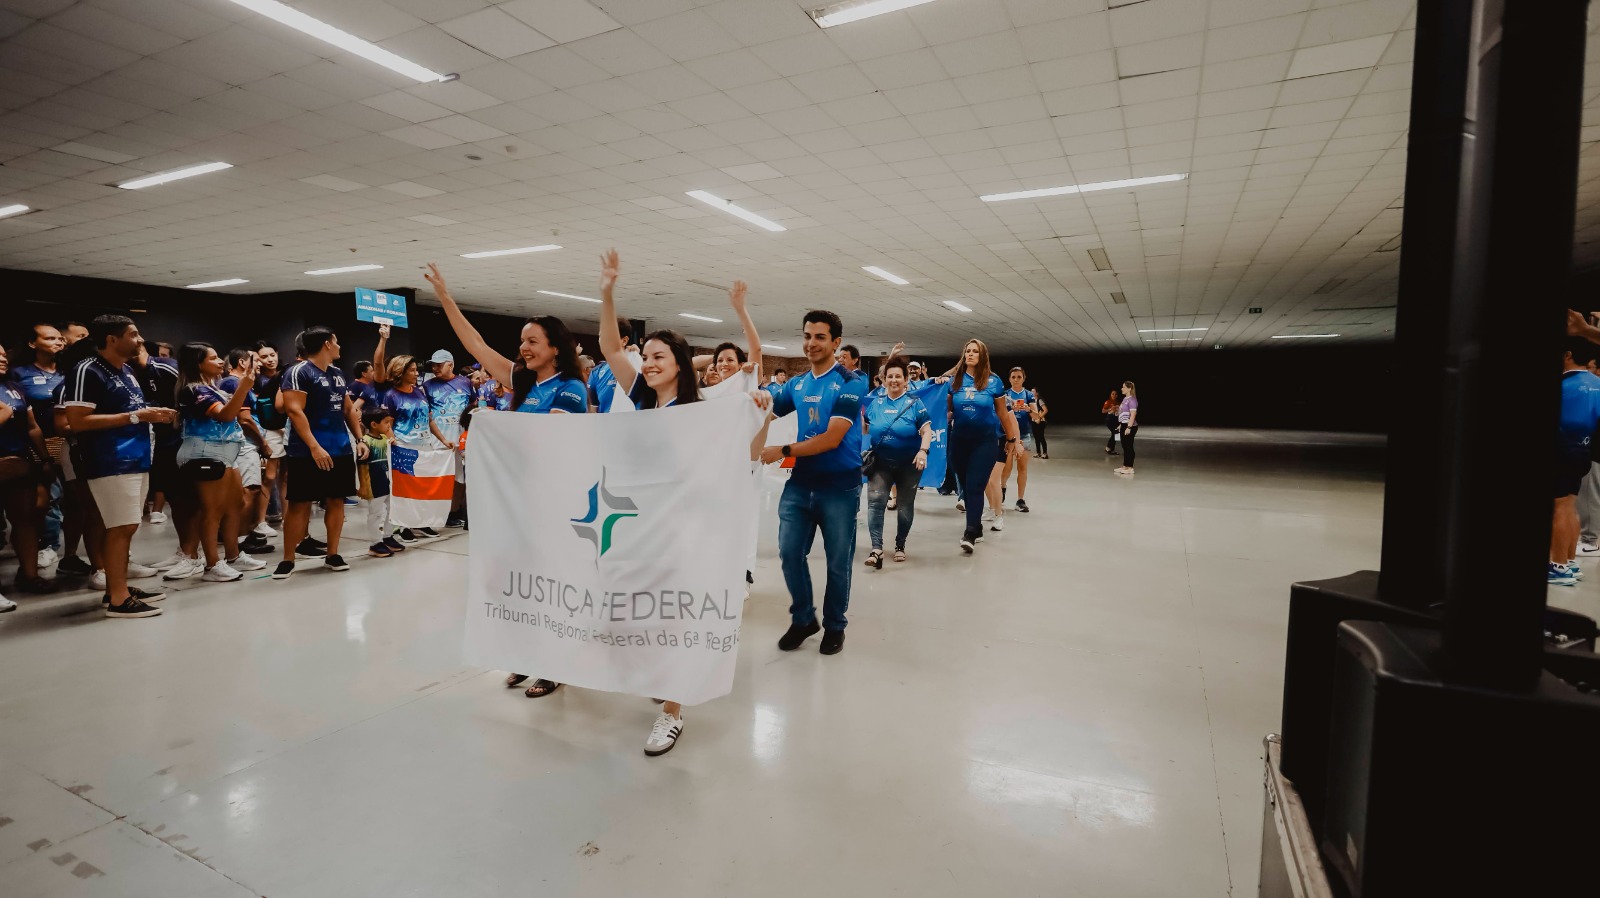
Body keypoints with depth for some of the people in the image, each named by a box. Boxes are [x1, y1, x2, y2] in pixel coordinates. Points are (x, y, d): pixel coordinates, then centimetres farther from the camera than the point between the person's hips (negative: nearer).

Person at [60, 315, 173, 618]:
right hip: (110, 462, -9)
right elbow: (78, 422, -18)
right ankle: (118, 599, -2)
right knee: (122, 527, -8)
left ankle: (118, 587, 22)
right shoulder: (86, 371, -12)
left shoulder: (126, 370, 16)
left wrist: (153, 415, 12)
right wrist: (135, 417, -18)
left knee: (125, 527, 13)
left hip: (135, 458, 9)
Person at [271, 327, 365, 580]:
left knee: (336, 501, 9)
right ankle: (288, 560, 8)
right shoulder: (299, 372, -9)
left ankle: (332, 555, 18)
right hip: (308, 452, -7)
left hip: (340, 450, 7)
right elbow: (294, 411, -17)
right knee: (299, 504, -1)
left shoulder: (338, 374, 14)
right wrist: (314, 447, -23)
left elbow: (349, 409, 21)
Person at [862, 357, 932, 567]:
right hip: (880, 462, 2)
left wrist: (923, 451, -25)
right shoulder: (875, 403, 4)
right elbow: (865, 429, 17)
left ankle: (900, 545, 28)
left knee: (905, 505, 11)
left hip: (909, 464, -1)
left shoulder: (914, 403, -5)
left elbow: (927, 431, -11)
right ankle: (877, 548, -18)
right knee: (875, 501, -15)